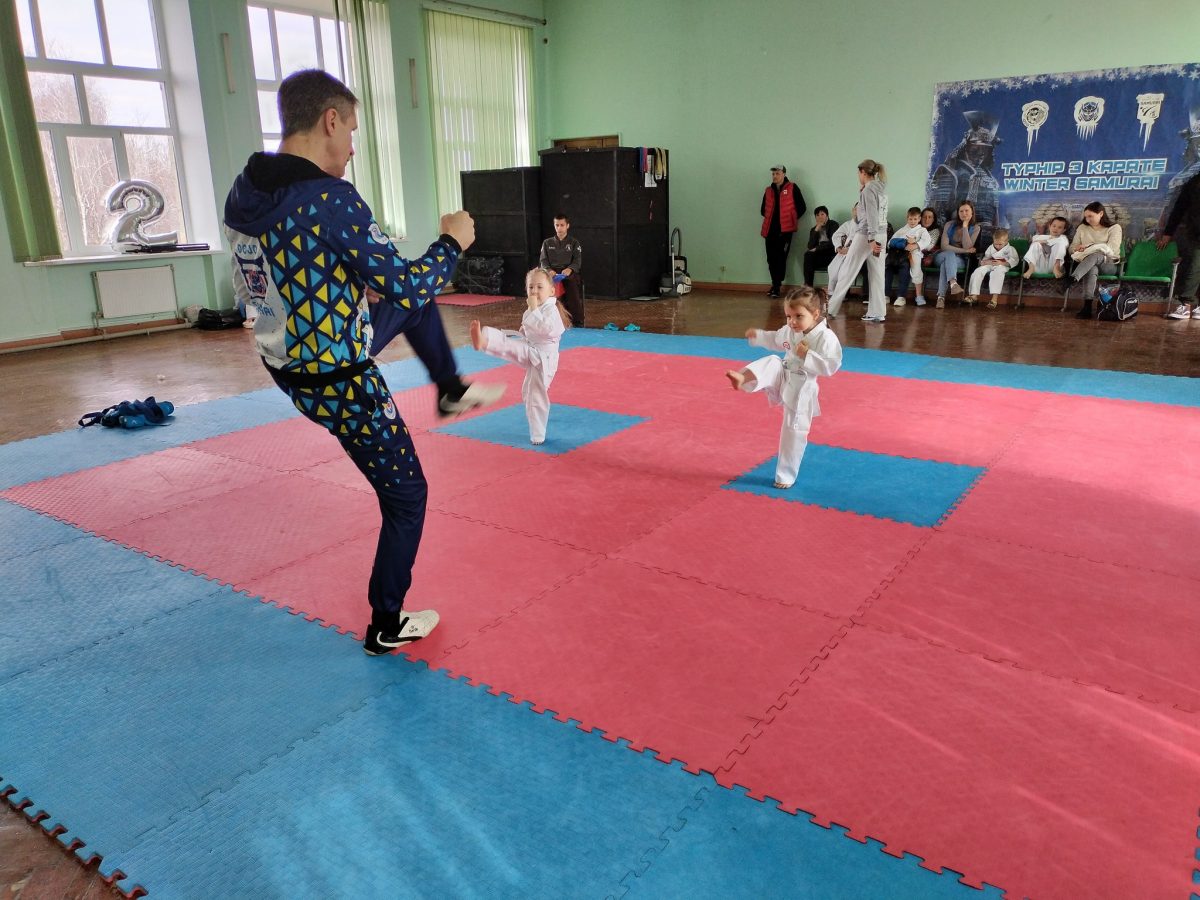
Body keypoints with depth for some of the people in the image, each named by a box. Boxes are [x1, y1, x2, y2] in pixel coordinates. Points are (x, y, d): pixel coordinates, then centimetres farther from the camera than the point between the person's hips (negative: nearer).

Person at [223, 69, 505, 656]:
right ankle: (387, 626, 26)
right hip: (338, 382, -8)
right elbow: (405, 286, -21)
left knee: (409, 306, 25)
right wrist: (452, 243, -4)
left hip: (285, 361, 8)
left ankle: (451, 391, 44)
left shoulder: (242, 191, -1)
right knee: (406, 495, 11)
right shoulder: (330, 200, -26)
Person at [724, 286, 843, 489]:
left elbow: (831, 366, -23)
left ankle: (786, 476, 17)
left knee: (794, 433, 3)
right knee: (771, 364, -28)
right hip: (782, 378, 5)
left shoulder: (826, 338, -19)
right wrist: (757, 335, 9)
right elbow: (776, 340, 22)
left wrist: (807, 355, -27)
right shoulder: (789, 331, 0)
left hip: (800, 390, -4)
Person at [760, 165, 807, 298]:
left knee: (781, 258, -8)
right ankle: (776, 285, 16)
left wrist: (793, 218, 6)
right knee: (771, 258, 4)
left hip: (785, 229, -4)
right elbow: (763, 209, 25)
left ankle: (777, 286, -4)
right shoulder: (768, 190, 15)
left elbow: (801, 207, 4)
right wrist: (770, 217, 12)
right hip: (770, 229, 4)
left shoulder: (792, 188, 2)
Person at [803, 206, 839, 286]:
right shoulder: (814, 229, 13)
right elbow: (810, 246, -1)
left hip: (832, 255, -4)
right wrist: (816, 230, -7)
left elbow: (832, 242, -10)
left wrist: (817, 248, -7)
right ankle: (808, 286, -28)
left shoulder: (833, 225, 2)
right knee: (808, 254, -24)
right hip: (820, 255, 4)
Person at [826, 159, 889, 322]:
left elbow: (871, 216, -18)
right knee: (877, 274, 5)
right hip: (881, 235, 8)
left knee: (847, 272, 1)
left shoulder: (868, 189, -10)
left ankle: (831, 308, 8)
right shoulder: (880, 188, 17)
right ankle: (877, 313, 2)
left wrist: (871, 239, -23)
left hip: (866, 235, -8)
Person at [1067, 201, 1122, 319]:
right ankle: (1087, 307, -54)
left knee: (1096, 255, -39)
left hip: (1108, 264, -2)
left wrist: (1089, 247, -14)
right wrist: (1077, 249, -11)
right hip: (1087, 264, 2)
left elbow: (1112, 250, -8)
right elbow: (1071, 248, 13)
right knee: (1092, 270, -39)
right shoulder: (1082, 228, 18)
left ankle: (1072, 279, -64)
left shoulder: (1114, 228, 7)